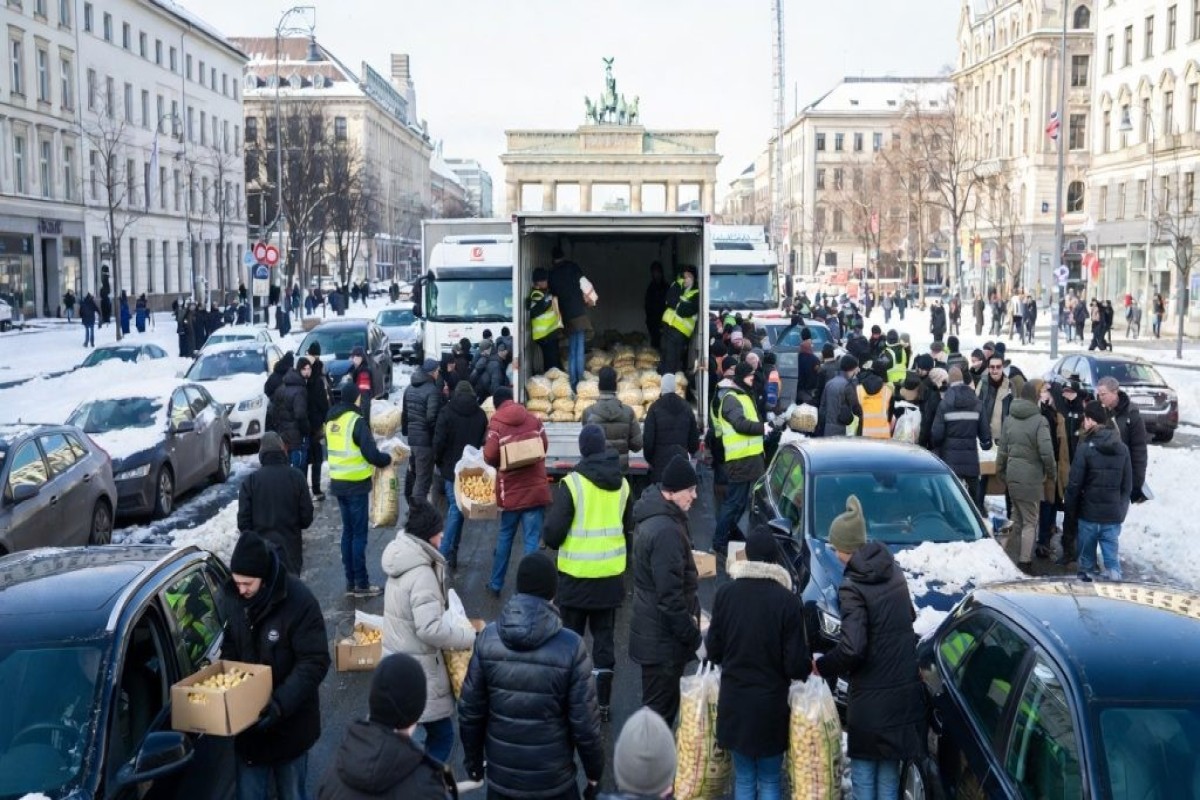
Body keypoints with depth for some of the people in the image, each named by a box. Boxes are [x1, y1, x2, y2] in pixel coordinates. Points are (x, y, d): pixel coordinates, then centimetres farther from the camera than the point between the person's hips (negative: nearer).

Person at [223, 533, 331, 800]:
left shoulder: (299, 602, -22)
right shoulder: (243, 600, -2)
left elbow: (315, 662, -23)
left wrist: (281, 704, -33)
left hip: (288, 726, -5)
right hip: (247, 722, 5)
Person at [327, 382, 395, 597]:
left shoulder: (331, 421, 8)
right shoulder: (356, 421, -16)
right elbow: (371, 454, -20)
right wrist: (388, 459, -4)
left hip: (338, 482, 7)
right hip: (356, 484, -7)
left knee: (348, 531, 14)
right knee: (359, 533, -1)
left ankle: (350, 582, 17)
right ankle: (361, 584, 3)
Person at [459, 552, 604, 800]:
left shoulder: (488, 638, -10)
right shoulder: (570, 646, -18)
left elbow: (470, 711, -3)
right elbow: (584, 722, -13)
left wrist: (473, 759, 12)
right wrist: (594, 770, 2)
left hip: (501, 777, 3)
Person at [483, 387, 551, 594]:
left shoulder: (496, 423, -7)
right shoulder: (532, 419, 3)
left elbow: (490, 456, -12)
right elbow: (544, 445, 7)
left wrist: (501, 464, 9)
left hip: (510, 490, -1)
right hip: (536, 488, 1)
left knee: (505, 535, 17)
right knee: (532, 538, 1)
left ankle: (496, 583, 26)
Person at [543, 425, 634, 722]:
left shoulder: (572, 483, -15)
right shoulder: (622, 484, 1)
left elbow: (553, 531, -16)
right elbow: (630, 527, 10)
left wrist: (554, 543, 5)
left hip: (576, 575, -4)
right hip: (611, 575, 4)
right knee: (604, 637, 14)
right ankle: (603, 703, 18)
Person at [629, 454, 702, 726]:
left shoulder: (654, 517, 6)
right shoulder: (667, 531, -26)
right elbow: (670, 596, -26)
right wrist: (693, 636, -17)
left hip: (653, 632, 10)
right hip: (664, 640, -10)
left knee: (660, 705, 22)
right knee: (660, 710, 2)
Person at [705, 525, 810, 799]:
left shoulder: (725, 594, -8)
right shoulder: (788, 601, -16)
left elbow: (713, 650, 0)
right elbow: (796, 664, -13)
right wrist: (810, 664, 10)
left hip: (734, 701, 2)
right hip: (771, 703, -2)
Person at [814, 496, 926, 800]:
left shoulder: (852, 588, -17)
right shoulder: (893, 572, 5)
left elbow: (851, 648, -24)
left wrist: (821, 667, -8)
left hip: (871, 698, -7)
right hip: (905, 691, 7)